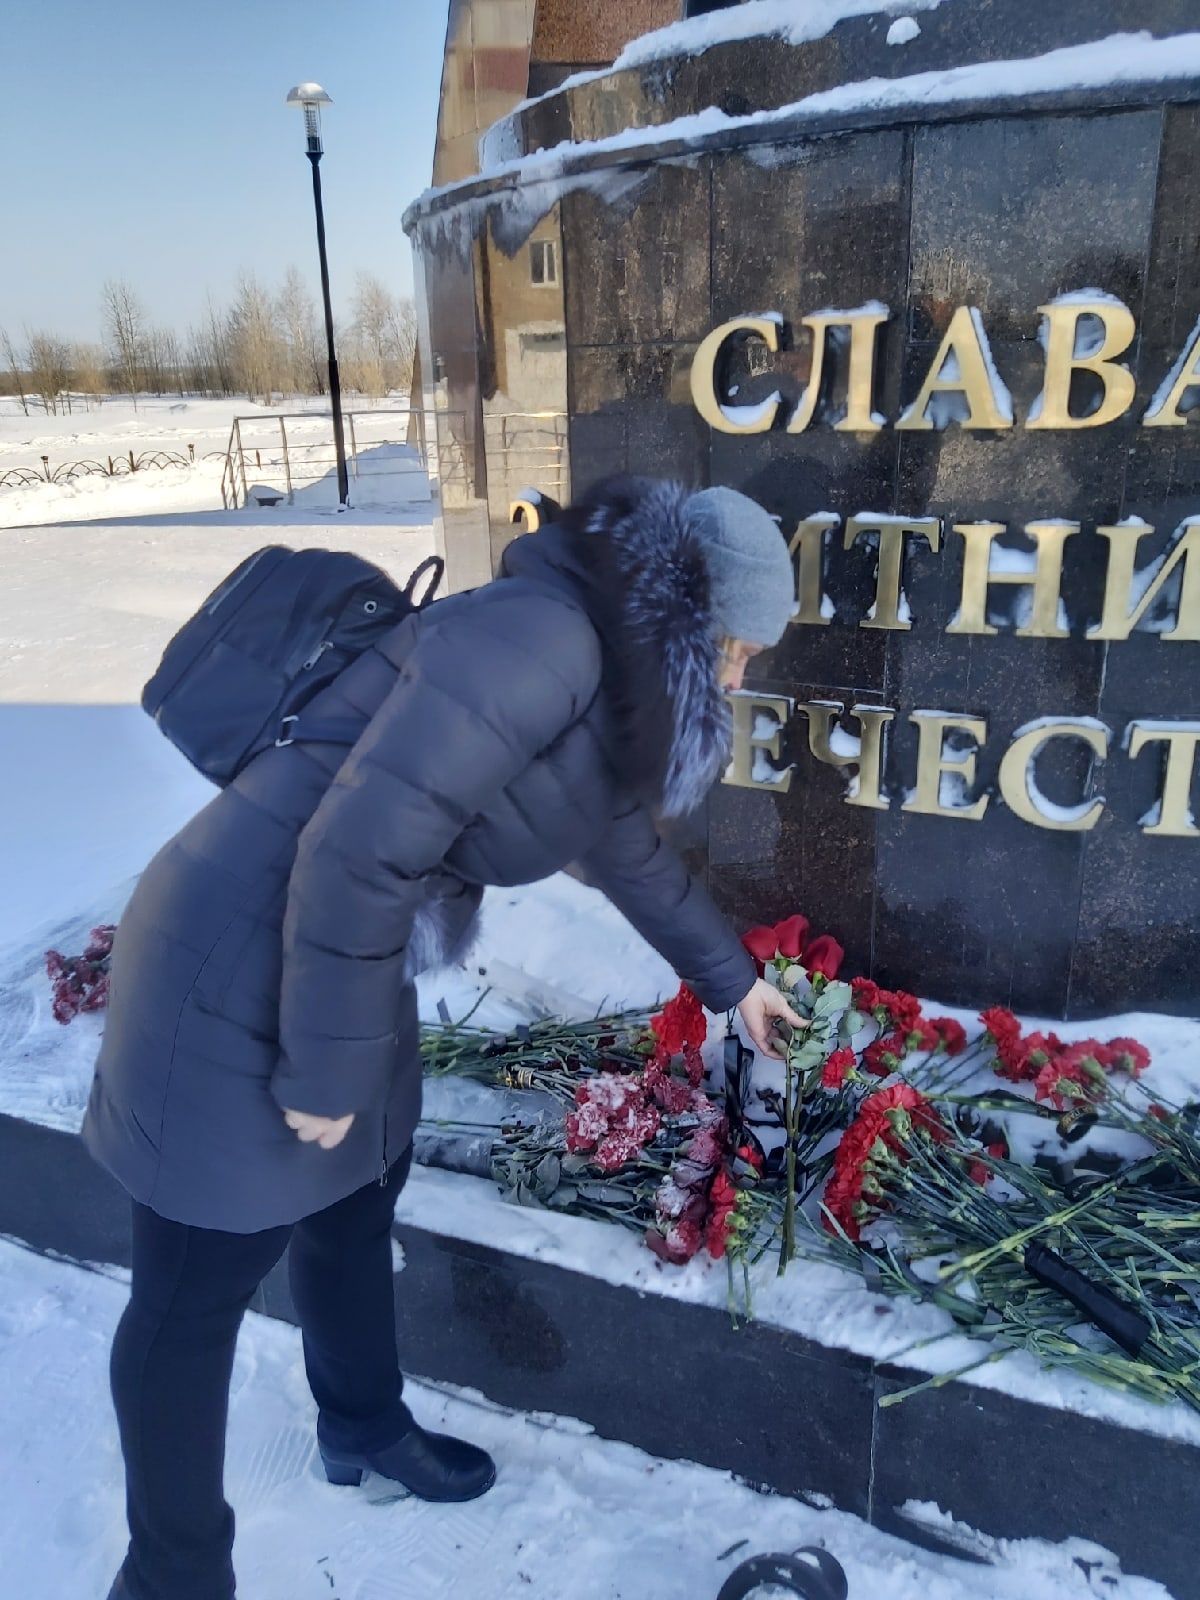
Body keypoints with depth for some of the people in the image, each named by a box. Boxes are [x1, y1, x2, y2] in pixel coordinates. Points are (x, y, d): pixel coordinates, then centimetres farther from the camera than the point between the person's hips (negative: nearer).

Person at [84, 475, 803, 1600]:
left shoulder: (608, 681, 9)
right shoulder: (539, 638, -24)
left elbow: (630, 851, 25)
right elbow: (359, 848, -29)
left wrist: (731, 979, 35)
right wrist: (324, 1069, -18)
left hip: (346, 958, 10)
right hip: (238, 969, -9)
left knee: (354, 1202, 26)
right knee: (197, 1290, 9)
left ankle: (363, 1427, 52)